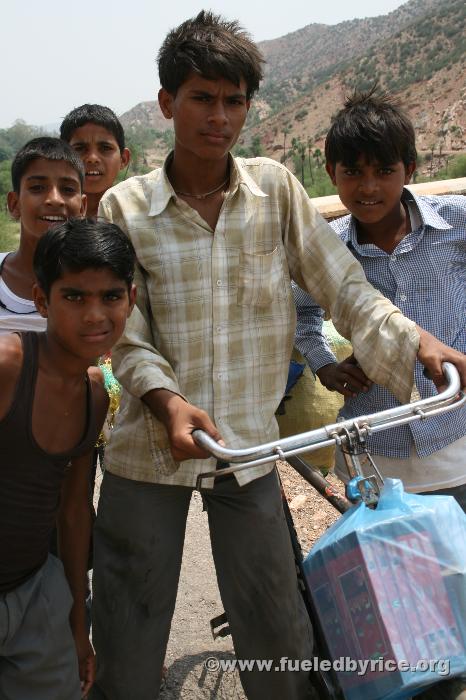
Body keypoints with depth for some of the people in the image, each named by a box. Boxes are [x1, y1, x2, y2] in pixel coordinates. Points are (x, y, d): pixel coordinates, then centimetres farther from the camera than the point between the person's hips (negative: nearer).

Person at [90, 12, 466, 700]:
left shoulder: (275, 188, 0)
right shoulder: (124, 208, -4)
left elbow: (344, 287, -1)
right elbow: (126, 337, -6)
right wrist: (167, 400, -25)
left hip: (250, 442, 1)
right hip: (148, 450, 0)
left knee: (281, 641, 14)